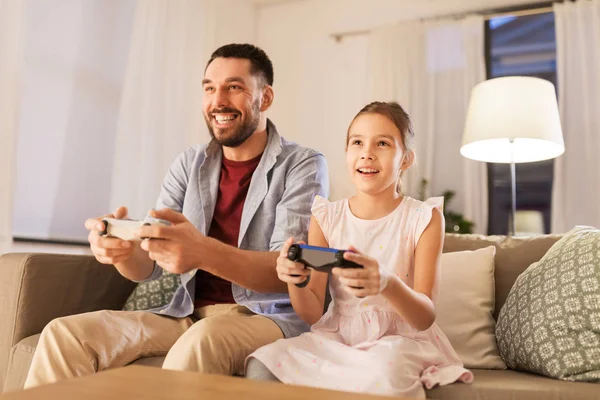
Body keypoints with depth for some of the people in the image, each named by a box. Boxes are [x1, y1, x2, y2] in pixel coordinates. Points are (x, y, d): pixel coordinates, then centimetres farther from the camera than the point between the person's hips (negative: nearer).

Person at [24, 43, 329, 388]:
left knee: (202, 340, -37)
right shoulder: (189, 164, 8)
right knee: (66, 335, -15)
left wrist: (205, 253, -39)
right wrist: (123, 249, -25)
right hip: (189, 314, 5)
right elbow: (148, 267, 1)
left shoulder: (303, 166, -7)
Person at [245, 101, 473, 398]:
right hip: (336, 337, 2)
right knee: (261, 367, -26)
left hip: (399, 338, -1)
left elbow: (426, 317, -13)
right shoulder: (326, 217, 2)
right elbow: (312, 314, -1)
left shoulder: (424, 218, -5)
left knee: (386, 372, -37)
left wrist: (387, 283, -35)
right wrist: (296, 281, -24)